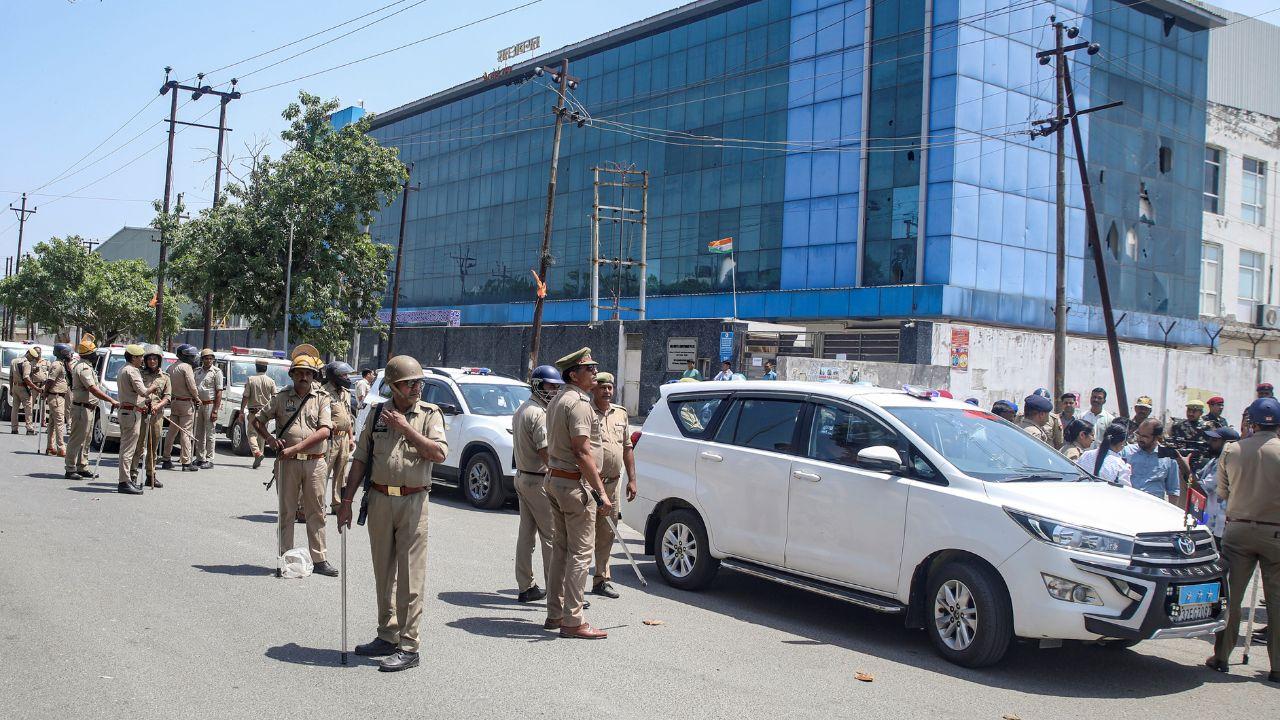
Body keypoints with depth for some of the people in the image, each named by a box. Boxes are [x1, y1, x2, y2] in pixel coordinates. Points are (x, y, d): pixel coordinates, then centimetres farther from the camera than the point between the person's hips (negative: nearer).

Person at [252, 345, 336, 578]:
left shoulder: (321, 398, 3)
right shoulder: (281, 397, 6)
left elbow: (325, 431, -9)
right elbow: (258, 420, 14)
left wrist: (295, 448, -15)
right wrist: (271, 440, -4)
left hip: (314, 461, 0)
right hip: (287, 462, 0)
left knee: (316, 512, 5)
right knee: (286, 512, 5)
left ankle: (319, 560, 12)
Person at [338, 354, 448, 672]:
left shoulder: (430, 414, 0)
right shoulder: (378, 413, 9)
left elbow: (439, 452, -16)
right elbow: (361, 459, 10)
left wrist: (405, 428, -14)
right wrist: (346, 500, 6)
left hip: (413, 502, -4)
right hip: (379, 500, 4)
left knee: (410, 577, -4)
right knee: (383, 574, 13)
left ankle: (409, 647, 0)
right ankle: (388, 636, 26)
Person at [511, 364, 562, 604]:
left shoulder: (520, 411, 15)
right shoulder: (538, 414, -17)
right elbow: (545, 452, -21)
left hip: (522, 476, 10)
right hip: (539, 481, -10)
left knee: (526, 532, 12)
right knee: (551, 536, -6)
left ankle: (525, 587, 18)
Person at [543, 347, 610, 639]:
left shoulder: (557, 401, 16)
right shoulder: (579, 403, -16)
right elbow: (583, 453, -21)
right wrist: (601, 492, -22)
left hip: (554, 480, 10)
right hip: (574, 483, -10)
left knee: (561, 548, 14)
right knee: (580, 552, -6)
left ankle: (555, 614, 20)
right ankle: (572, 621, -5)